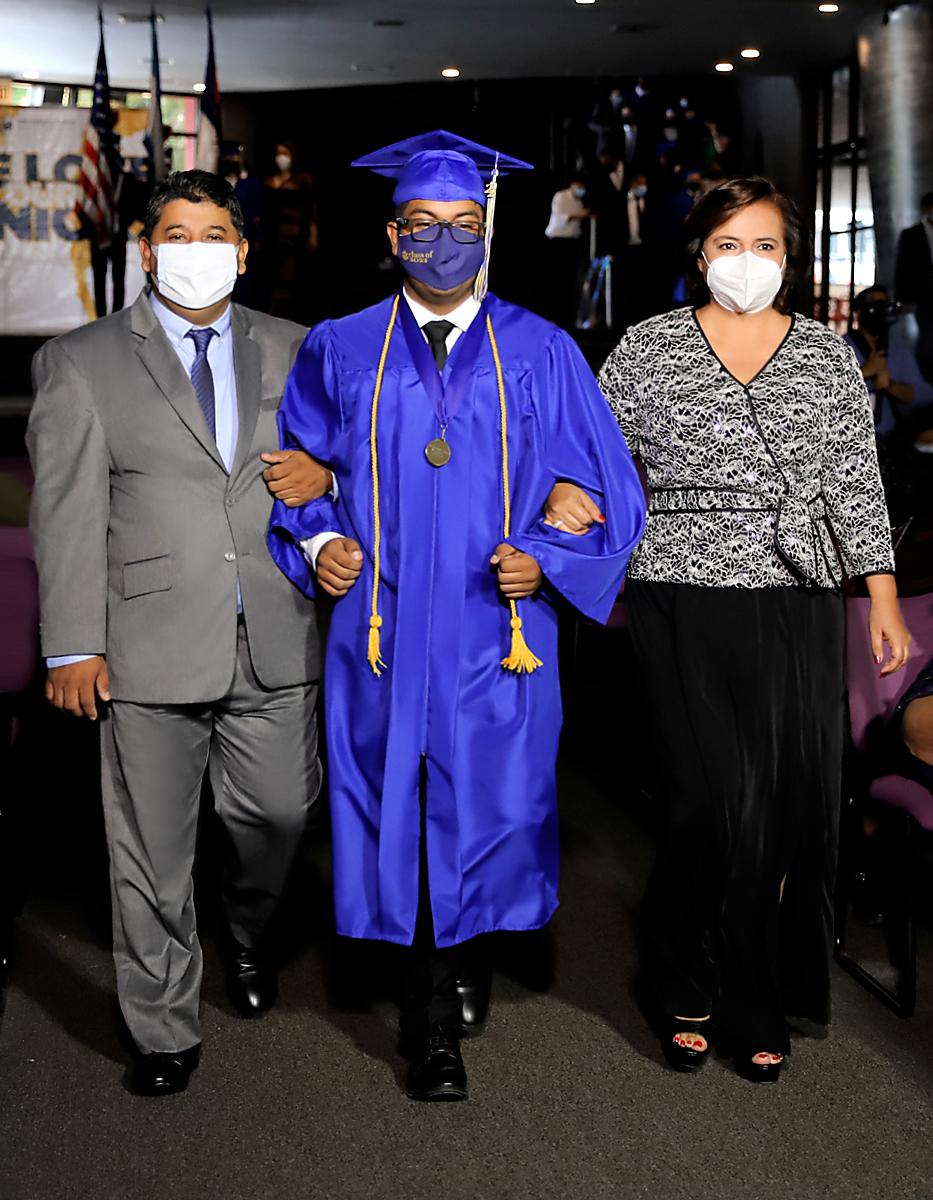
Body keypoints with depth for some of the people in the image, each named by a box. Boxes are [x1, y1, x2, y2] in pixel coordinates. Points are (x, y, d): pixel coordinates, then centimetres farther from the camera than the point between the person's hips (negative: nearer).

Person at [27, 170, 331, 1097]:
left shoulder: (290, 350, 11)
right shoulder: (80, 361, 2)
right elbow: (68, 514, -2)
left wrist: (324, 473, -5)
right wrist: (72, 647, -8)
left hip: (274, 640, 3)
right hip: (150, 645, -2)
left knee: (279, 815, 11)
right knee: (151, 851, 6)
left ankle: (248, 939, 43)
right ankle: (163, 1030, 23)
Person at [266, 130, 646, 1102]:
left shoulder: (541, 355, 3)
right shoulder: (339, 353, 6)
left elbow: (606, 488, 4)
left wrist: (544, 557, -11)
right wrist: (316, 539, -5)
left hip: (498, 636, 0)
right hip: (383, 632, 1)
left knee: (489, 810, 6)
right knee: (401, 821, 4)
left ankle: (468, 955, 37)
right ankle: (431, 1028, 19)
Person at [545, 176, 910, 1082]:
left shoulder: (827, 356, 11)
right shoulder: (647, 349, 6)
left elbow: (856, 486, 10)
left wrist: (883, 595, 5)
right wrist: (568, 492, -11)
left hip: (797, 609, 2)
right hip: (684, 607, -2)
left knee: (788, 807, 2)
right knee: (716, 802, -8)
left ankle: (758, 1006, 19)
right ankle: (685, 992, 15)